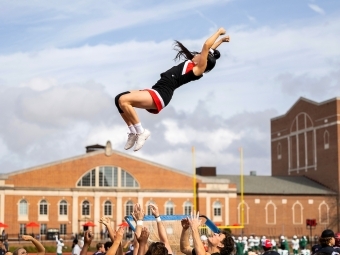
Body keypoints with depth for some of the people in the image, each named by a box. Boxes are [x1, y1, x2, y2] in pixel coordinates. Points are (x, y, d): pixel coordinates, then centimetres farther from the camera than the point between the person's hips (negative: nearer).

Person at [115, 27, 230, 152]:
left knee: (123, 100, -24)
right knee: (119, 99, 3)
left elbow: (207, 46, -12)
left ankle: (141, 132, -11)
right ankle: (133, 132, 8)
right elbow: (208, 50, 31)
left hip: (160, 95, -10)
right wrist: (221, 39, 42)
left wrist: (219, 32, -1)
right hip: (155, 91, 10)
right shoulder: (191, 63, 18)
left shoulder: (198, 69, -9)